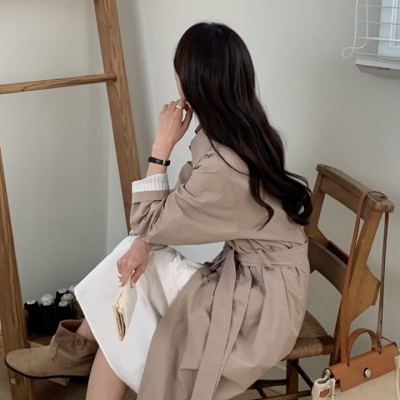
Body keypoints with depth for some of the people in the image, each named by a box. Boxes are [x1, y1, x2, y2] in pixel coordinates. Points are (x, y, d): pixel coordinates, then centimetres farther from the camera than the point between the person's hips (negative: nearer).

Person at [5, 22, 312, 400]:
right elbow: (169, 215, 5)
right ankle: (77, 346, 16)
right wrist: (144, 242, -9)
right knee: (135, 255, 1)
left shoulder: (222, 168, -31)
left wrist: (161, 146, -15)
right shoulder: (243, 134, -3)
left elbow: (148, 224, -15)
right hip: (247, 274, 8)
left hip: (260, 299, -7)